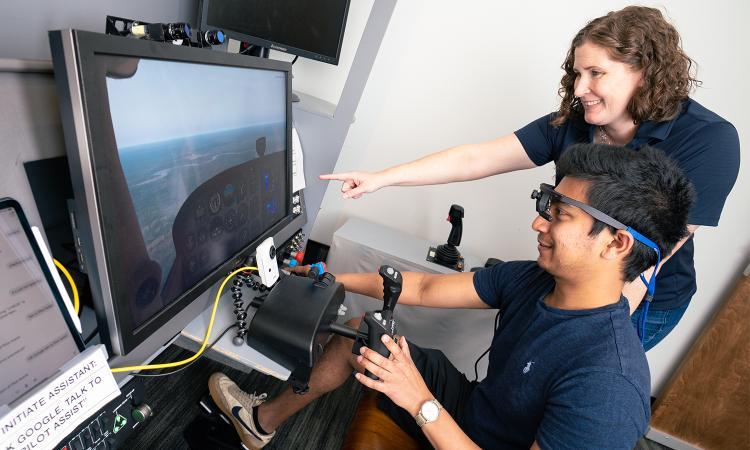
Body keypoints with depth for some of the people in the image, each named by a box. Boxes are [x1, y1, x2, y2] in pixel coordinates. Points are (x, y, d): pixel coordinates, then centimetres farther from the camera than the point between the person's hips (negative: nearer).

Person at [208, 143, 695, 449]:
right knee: (357, 332, 4)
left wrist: (422, 403, -33)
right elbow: (425, 288, -9)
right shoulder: (531, 279, -14)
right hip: (468, 407, 6)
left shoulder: (608, 389, -34)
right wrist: (334, 278, -2)